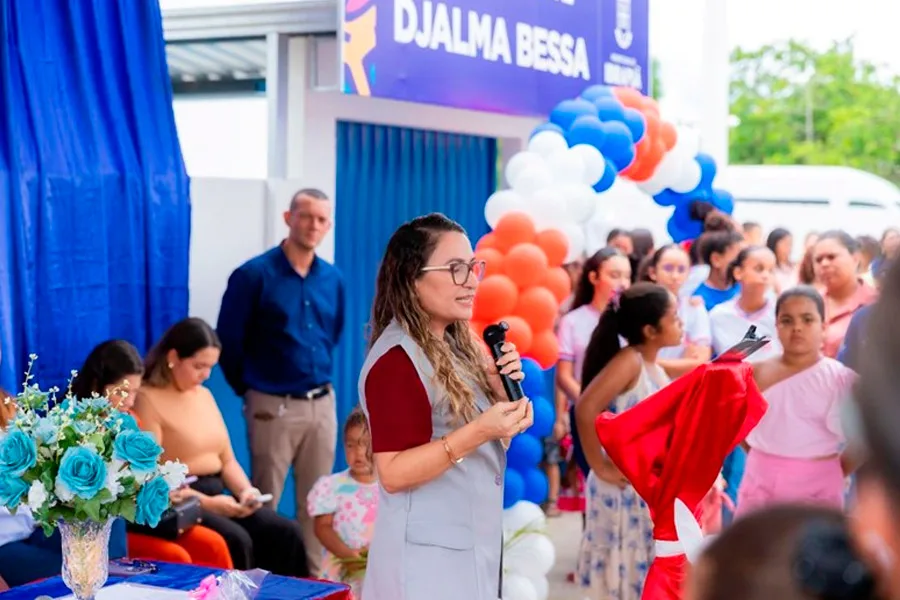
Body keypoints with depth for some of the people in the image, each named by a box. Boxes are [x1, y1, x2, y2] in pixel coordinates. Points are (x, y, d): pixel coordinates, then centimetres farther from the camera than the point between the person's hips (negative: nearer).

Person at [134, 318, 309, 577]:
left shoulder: (204, 395, 17)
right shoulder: (146, 399, -7)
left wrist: (246, 491, -2)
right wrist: (205, 502, -20)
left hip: (217, 497, 7)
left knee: (287, 534, -15)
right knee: (235, 541, -33)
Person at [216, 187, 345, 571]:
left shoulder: (333, 280, 6)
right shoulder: (254, 275, -10)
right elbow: (228, 341, -5)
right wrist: (249, 390, 3)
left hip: (323, 405, 5)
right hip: (273, 407, -5)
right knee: (263, 503, 3)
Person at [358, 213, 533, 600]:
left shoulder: (457, 345, 10)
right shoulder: (396, 360, -16)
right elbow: (393, 474, -21)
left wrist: (498, 388, -5)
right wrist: (477, 433, -29)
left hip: (473, 546, 8)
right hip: (427, 556, -8)